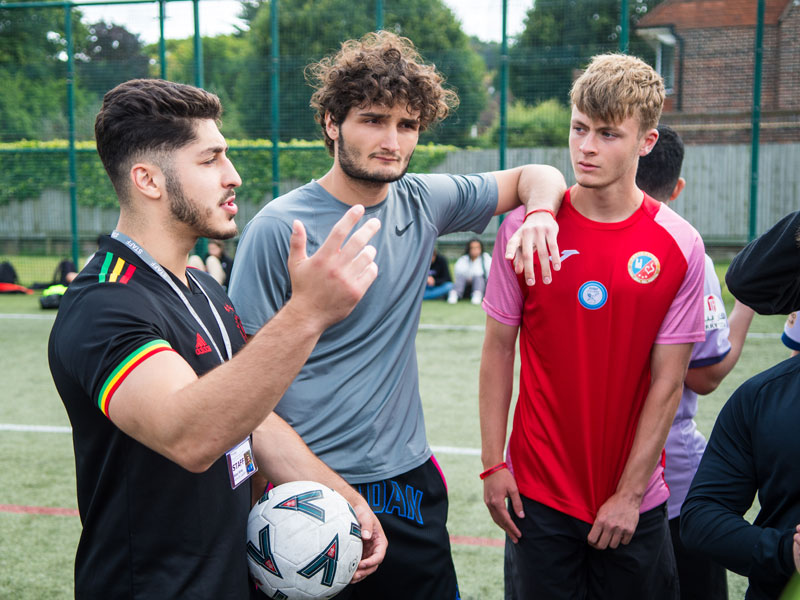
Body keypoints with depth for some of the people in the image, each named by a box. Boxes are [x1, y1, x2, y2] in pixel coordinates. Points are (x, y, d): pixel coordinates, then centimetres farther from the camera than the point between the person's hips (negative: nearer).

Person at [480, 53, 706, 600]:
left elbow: (667, 382, -6)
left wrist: (630, 494, -7)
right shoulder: (525, 227, -6)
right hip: (539, 493, 0)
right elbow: (499, 348, 0)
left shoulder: (679, 246, -7)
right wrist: (493, 463, -3)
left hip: (636, 502, 0)